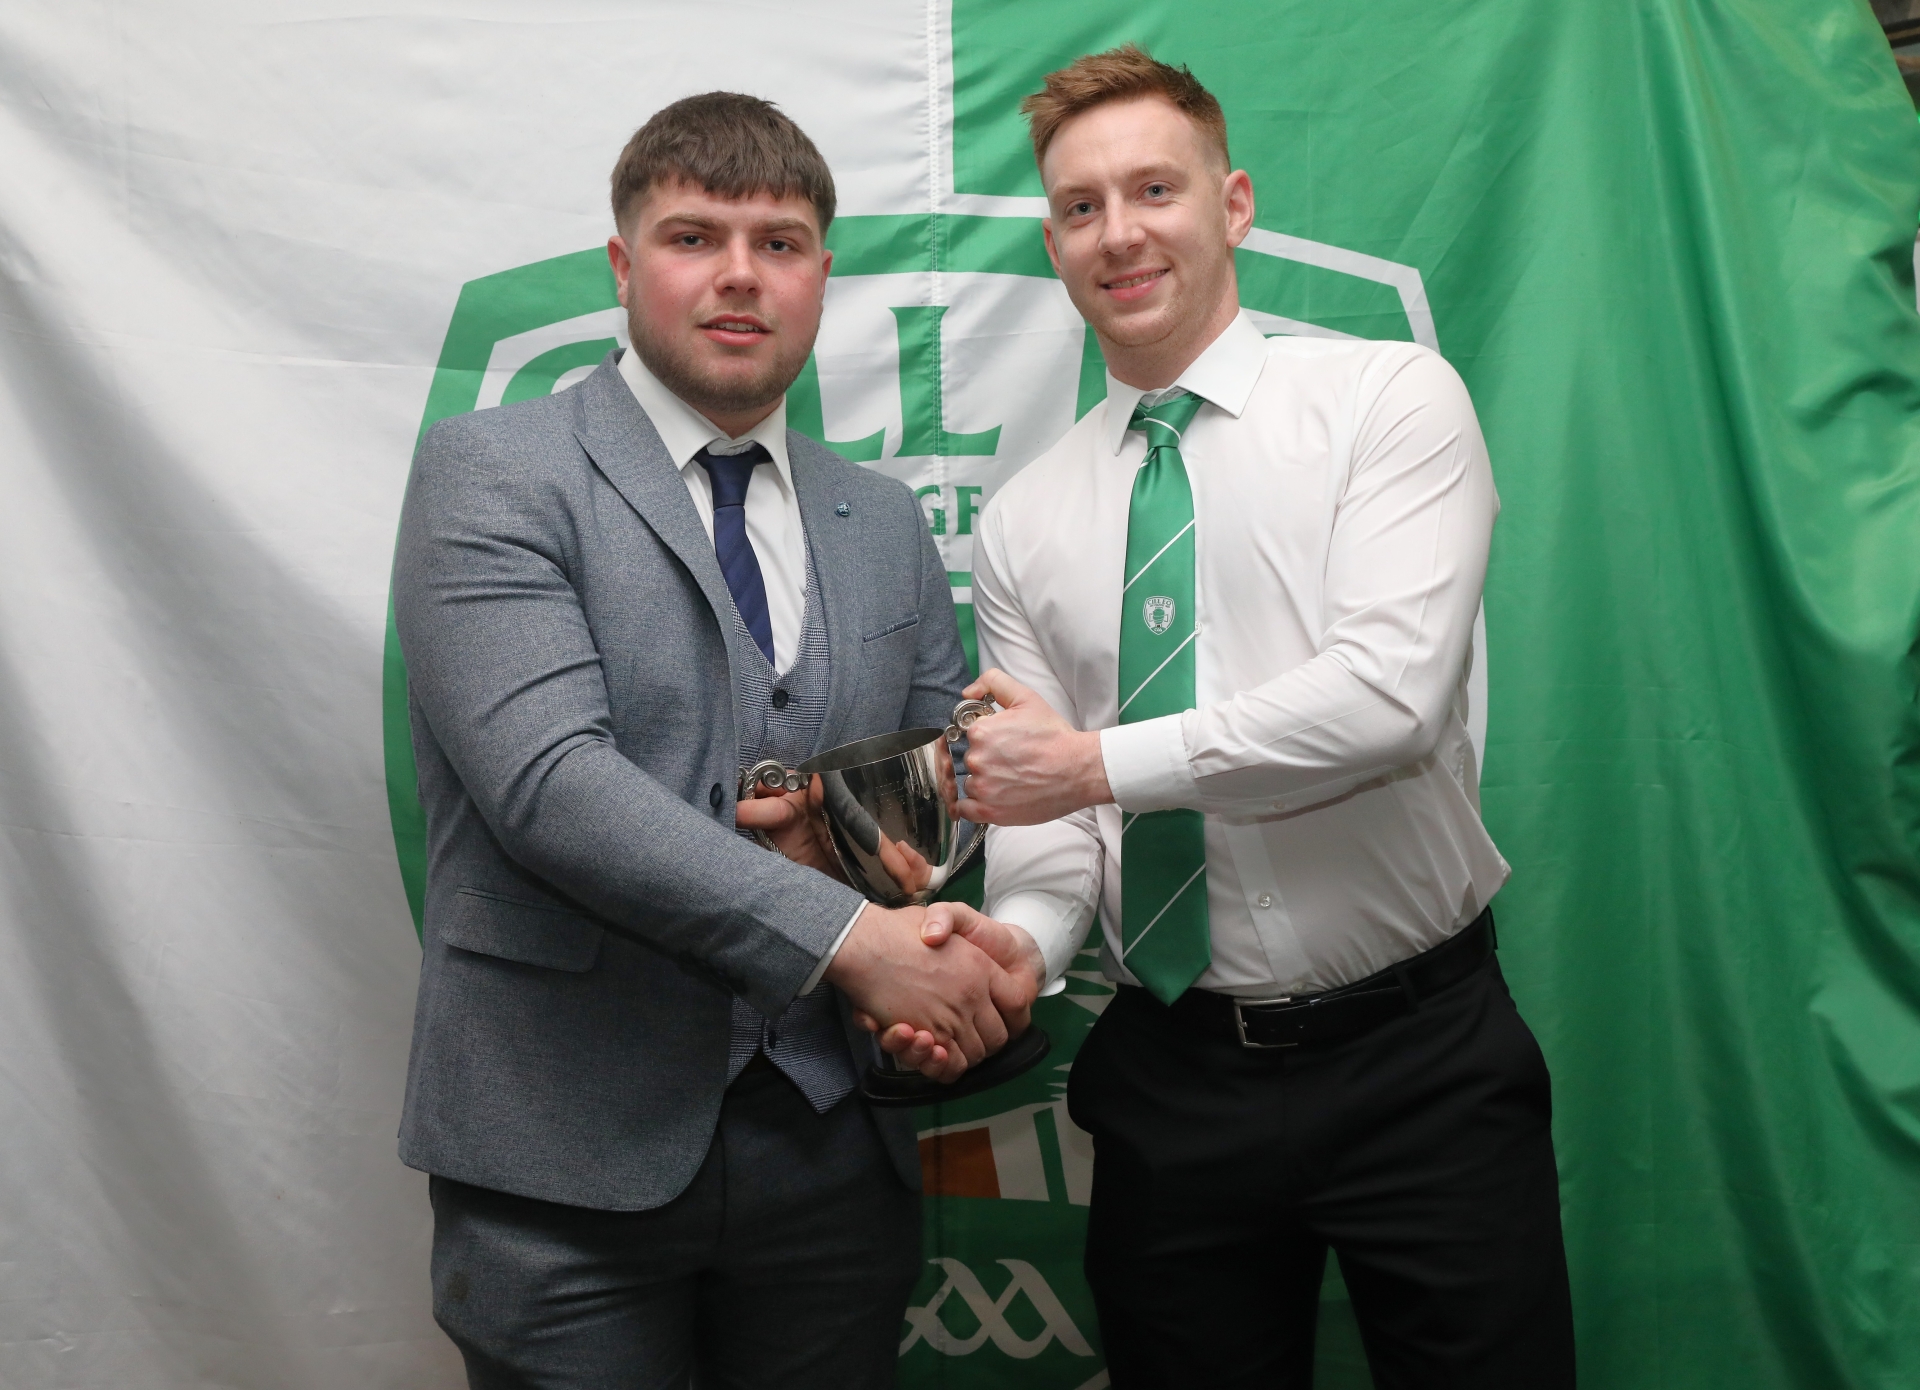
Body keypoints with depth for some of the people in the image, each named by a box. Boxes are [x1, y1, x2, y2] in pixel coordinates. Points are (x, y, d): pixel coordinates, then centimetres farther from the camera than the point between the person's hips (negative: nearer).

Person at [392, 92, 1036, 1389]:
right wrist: (852, 937, -21)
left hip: (834, 1139, 5)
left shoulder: (887, 523, 11)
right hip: (570, 1146, -4)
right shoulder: (490, 473, -5)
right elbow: (548, 780, -18)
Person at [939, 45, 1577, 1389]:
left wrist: (1096, 762, -16)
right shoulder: (1025, 521, 6)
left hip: (1417, 1060, -3)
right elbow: (1040, 812, 3)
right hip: (1171, 1076, 3)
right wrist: (1021, 941, -19)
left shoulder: (1390, 397, -5)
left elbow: (1390, 695, -19)